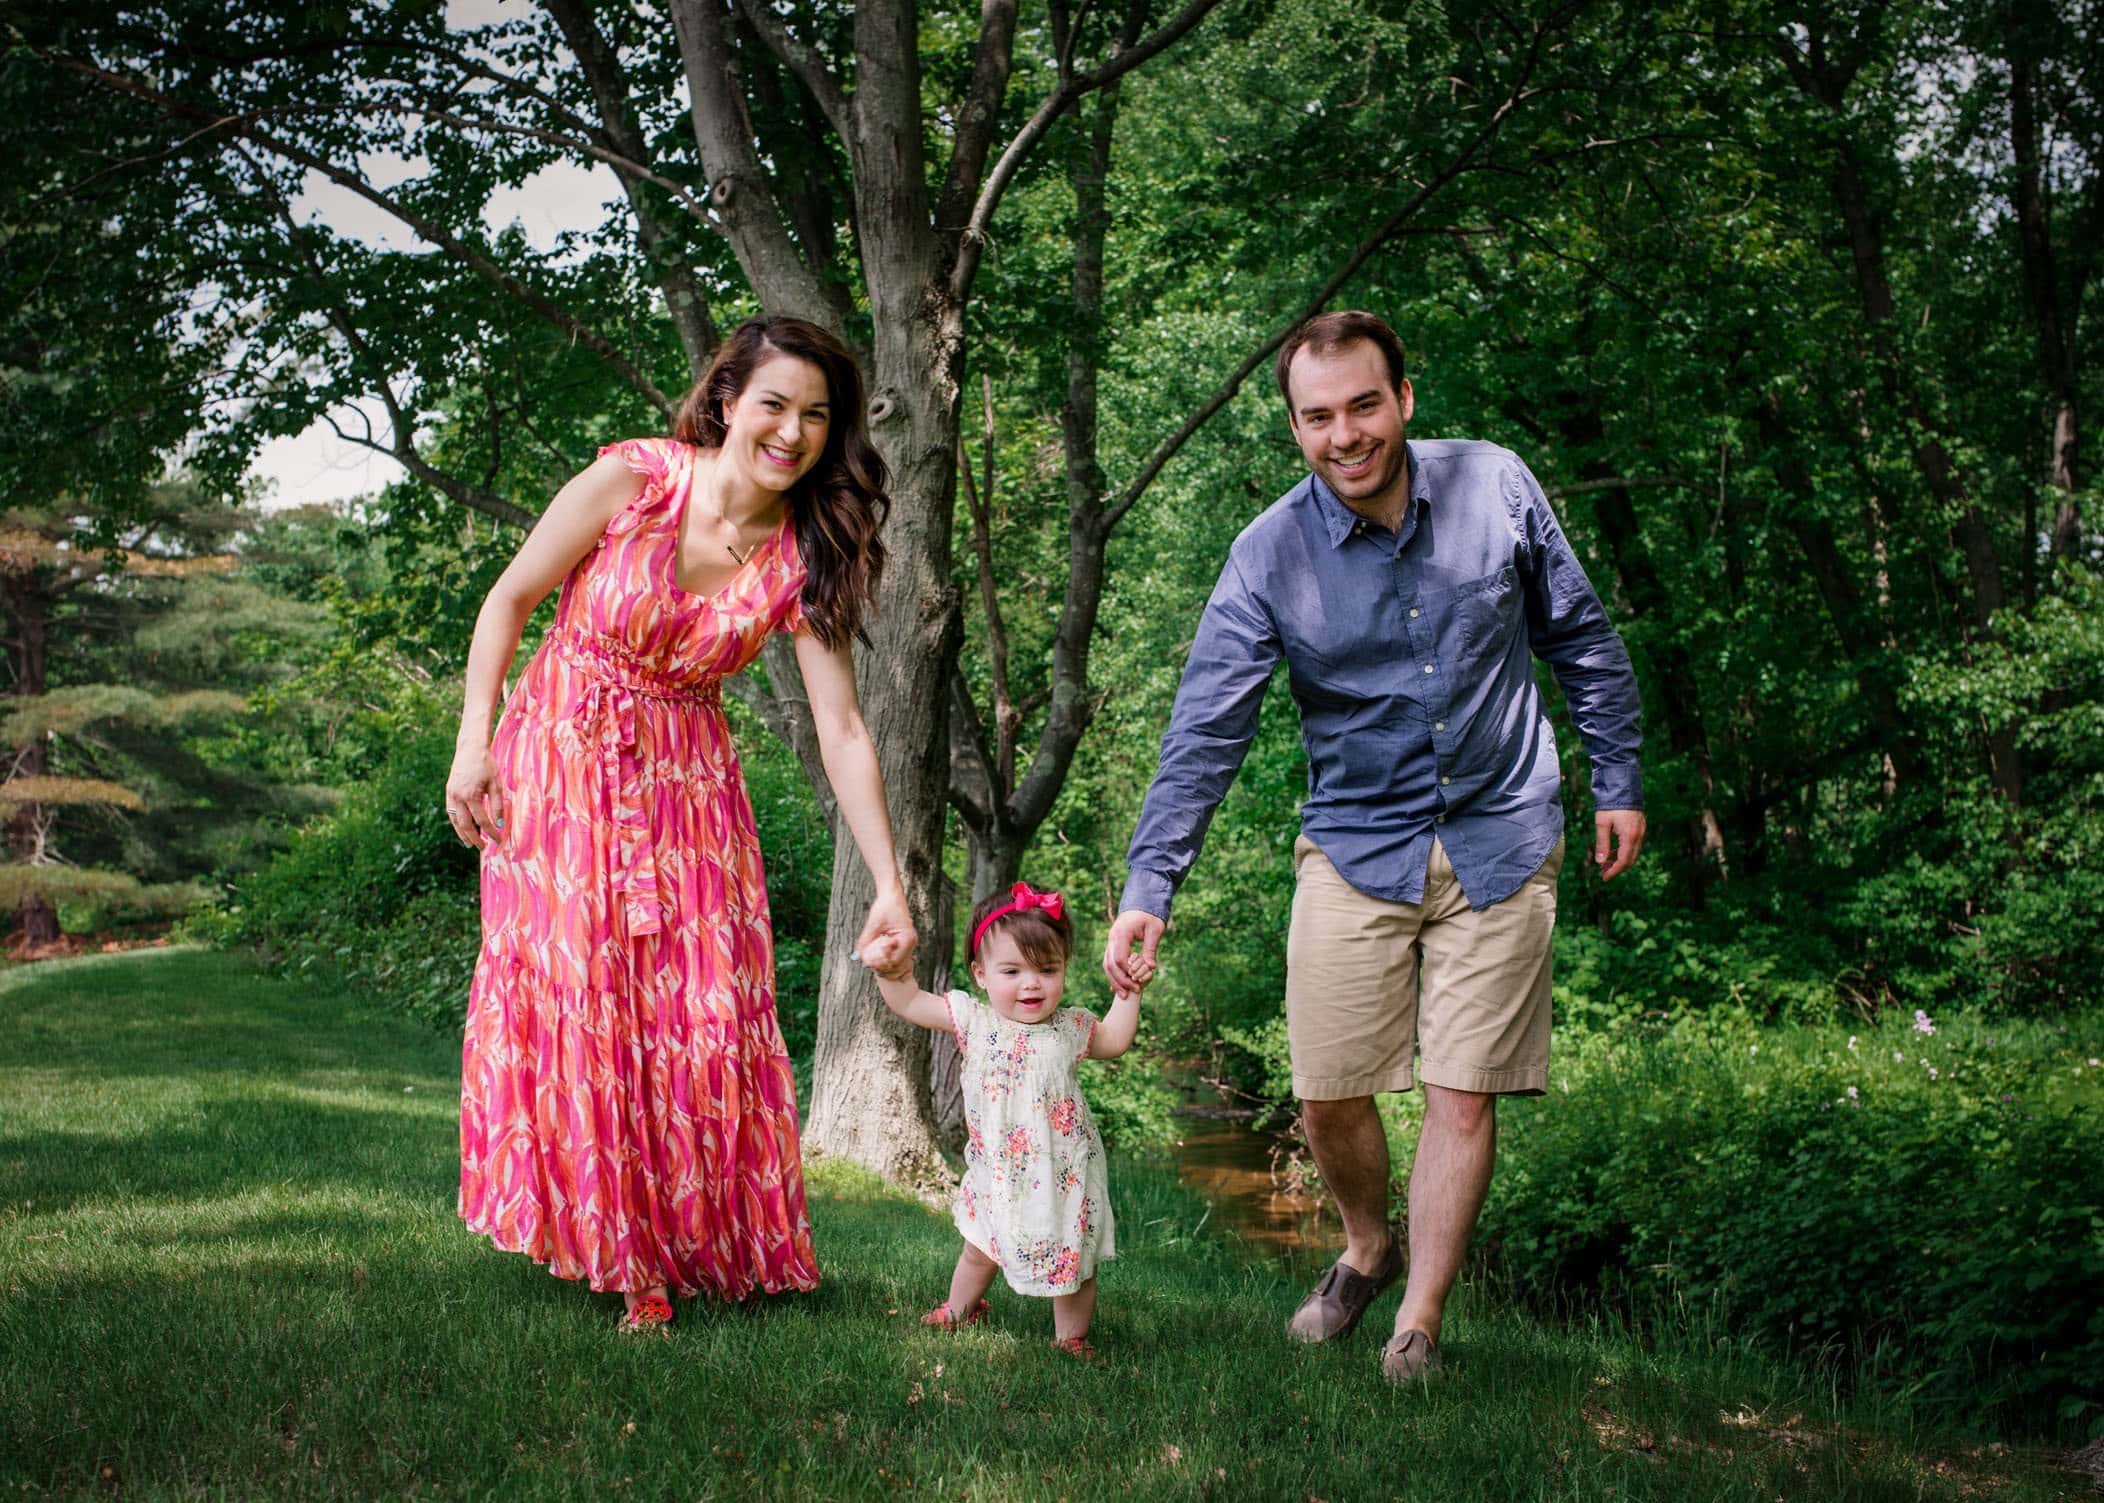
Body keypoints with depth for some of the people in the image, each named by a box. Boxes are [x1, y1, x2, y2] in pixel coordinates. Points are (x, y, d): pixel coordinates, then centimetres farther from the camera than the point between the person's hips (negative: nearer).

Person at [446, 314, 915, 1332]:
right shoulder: (630, 482, -15)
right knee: (571, 996, -2)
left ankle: (679, 1246, 15)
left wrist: (889, 888, -14)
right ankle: (602, 1238, 12)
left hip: (684, 783, 2)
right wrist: (474, 745, -9)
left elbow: (842, 732, -10)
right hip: (561, 756, -2)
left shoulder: (803, 558, -9)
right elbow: (508, 600, -4)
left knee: (700, 1008, 0)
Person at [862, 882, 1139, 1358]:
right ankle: (960, 1309, 47)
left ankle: (1071, 1337, 25)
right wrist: (890, 971, -28)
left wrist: (1128, 991, -1)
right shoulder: (973, 1021, -9)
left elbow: (1114, 1041, 11)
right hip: (997, 1172, 1)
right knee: (979, 1248, 21)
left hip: (1063, 1175, -1)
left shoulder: (1070, 1027, -6)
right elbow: (910, 1003, -10)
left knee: (1074, 1261, 7)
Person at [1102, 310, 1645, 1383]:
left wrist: (1618, 783, 9)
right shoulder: (1268, 554, -10)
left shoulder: (1495, 487, -7)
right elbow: (1206, 730, -13)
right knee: (1328, 1095, 1)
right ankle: (1367, 1247, 32)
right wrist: (1148, 886, -21)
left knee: (1463, 1094, -1)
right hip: (1355, 845, 0)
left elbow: (1581, 639, 6)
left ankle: (1419, 1328, 12)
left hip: (1499, 840, 0)